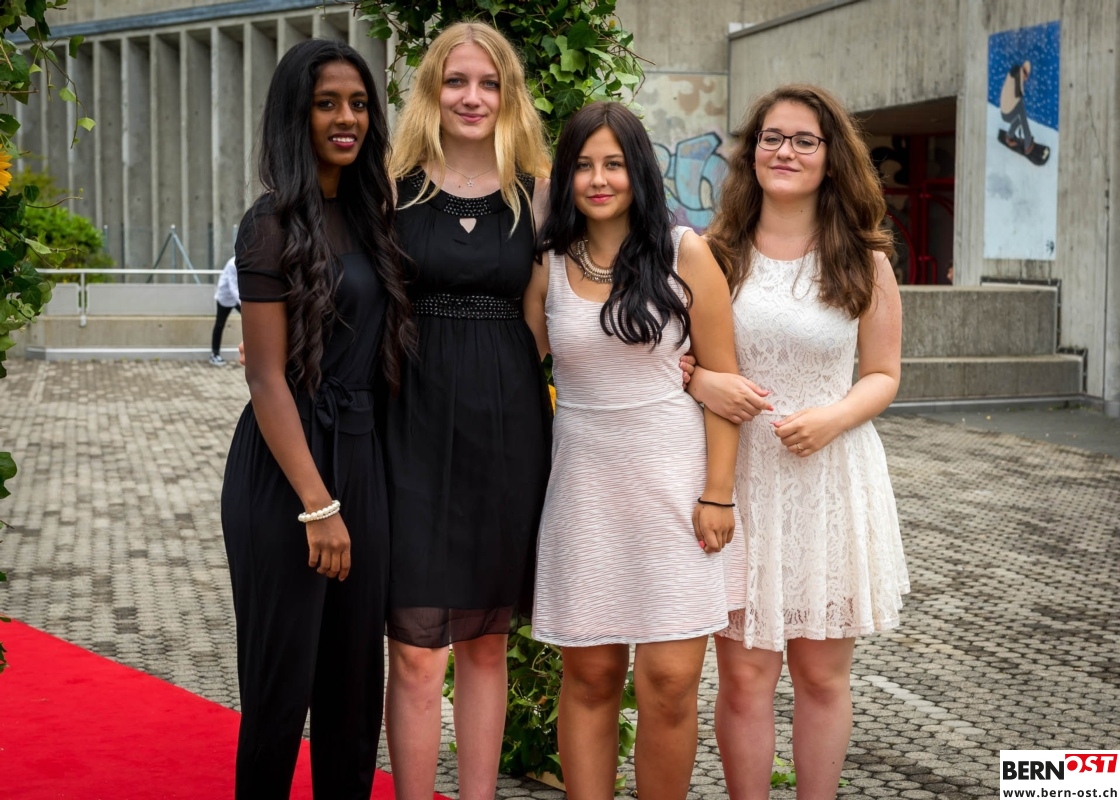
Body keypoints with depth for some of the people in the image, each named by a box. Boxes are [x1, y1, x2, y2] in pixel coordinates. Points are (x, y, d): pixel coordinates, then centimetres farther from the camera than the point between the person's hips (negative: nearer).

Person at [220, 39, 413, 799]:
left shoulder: (366, 213, 11)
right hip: (287, 466, -7)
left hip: (363, 457, 7)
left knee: (356, 678, 11)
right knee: (284, 678, 3)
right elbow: (267, 379, -14)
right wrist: (318, 506, -18)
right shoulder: (276, 223, -10)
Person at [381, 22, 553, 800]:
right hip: (417, 424, -2)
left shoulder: (537, 194, 7)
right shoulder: (395, 188, 2)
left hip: (508, 429, 2)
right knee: (416, 649, -2)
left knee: (487, 641, 11)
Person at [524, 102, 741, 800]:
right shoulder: (549, 266, 6)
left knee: (670, 681, -4)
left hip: (673, 481, -2)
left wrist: (717, 493, -6)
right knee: (589, 676, 6)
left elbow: (721, 377, -1)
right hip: (584, 487, 2)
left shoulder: (685, 253, -1)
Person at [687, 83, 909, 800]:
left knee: (822, 673, 8)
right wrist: (699, 381, -12)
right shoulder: (713, 255, 3)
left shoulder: (865, 262, 4)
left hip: (831, 478, 0)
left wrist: (834, 418, -13)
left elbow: (884, 375, 7)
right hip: (738, 477, 0)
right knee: (744, 674, 1)